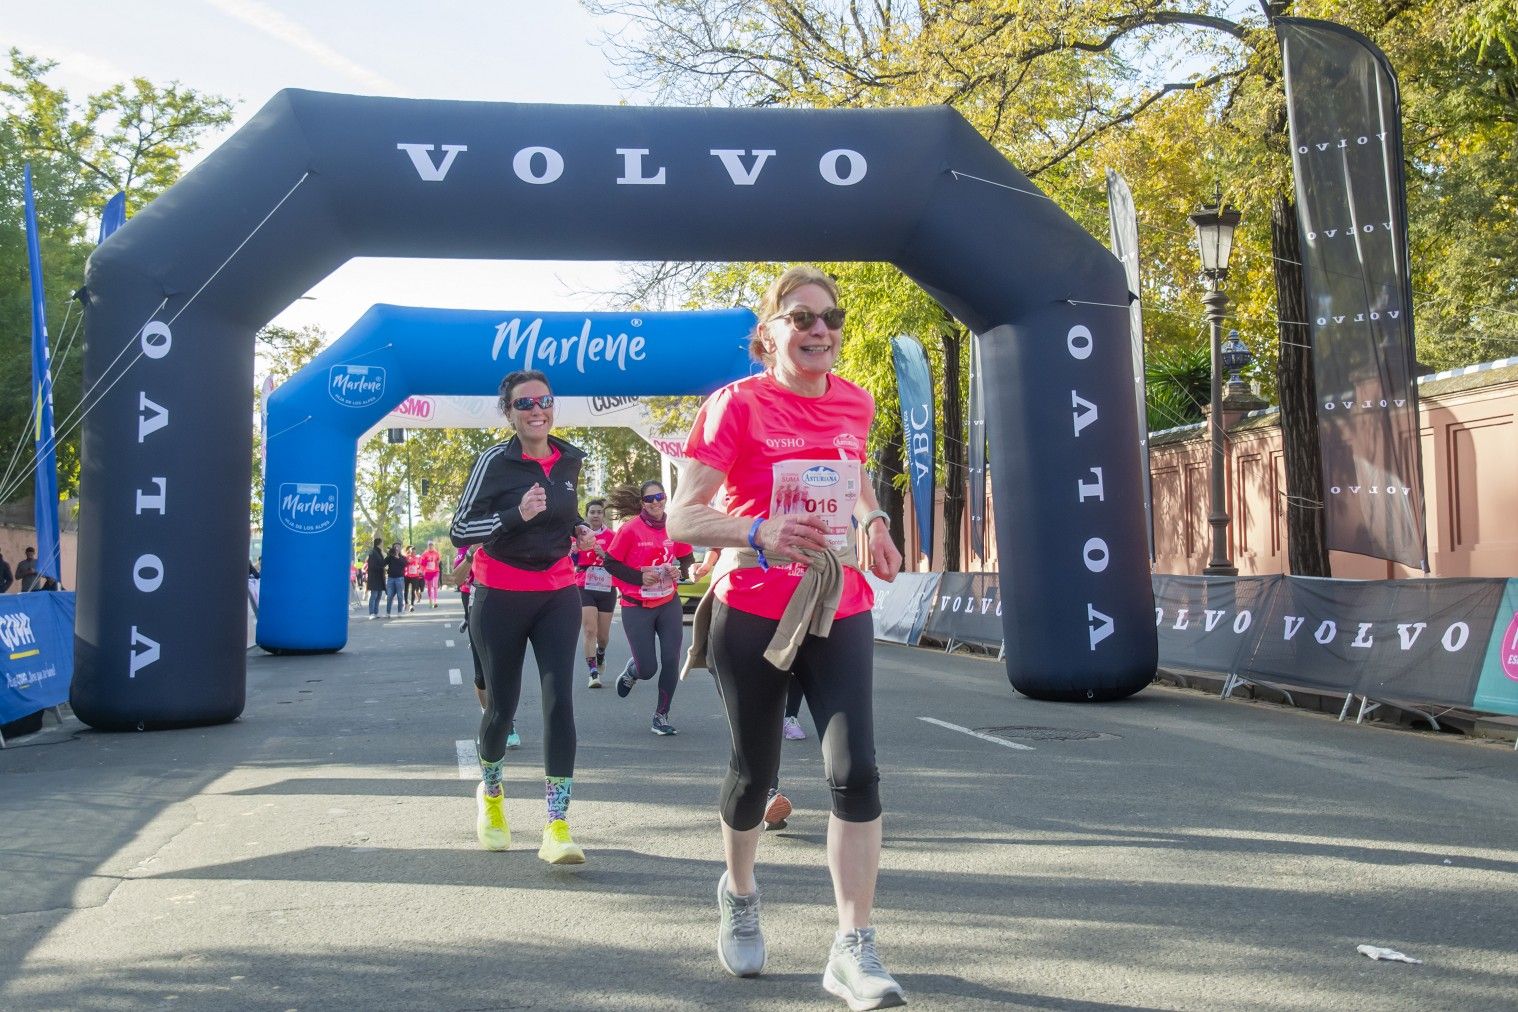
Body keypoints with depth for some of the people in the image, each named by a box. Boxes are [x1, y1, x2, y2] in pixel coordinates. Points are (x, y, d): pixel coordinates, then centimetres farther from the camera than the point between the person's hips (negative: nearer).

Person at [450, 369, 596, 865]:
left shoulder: (569, 459, 3)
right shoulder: (494, 462, -12)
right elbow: (459, 530, -15)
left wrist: (580, 530, 3)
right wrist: (516, 514, -28)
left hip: (557, 593, 3)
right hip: (501, 595, -3)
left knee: (559, 700, -12)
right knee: (501, 705, 6)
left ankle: (557, 827, -10)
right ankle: (490, 793, 38)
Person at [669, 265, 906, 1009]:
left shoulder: (854, 403, 5)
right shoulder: (737, 405, -10)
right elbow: (684, 517, -14)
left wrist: (872, 522, 6)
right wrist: (760, 533, -31)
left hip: (838, 611, 3)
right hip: (751, 615, -3)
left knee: (854, 771, -10)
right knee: (755, 771, 11)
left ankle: (853, 950, -2)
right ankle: (739, 894, 41)